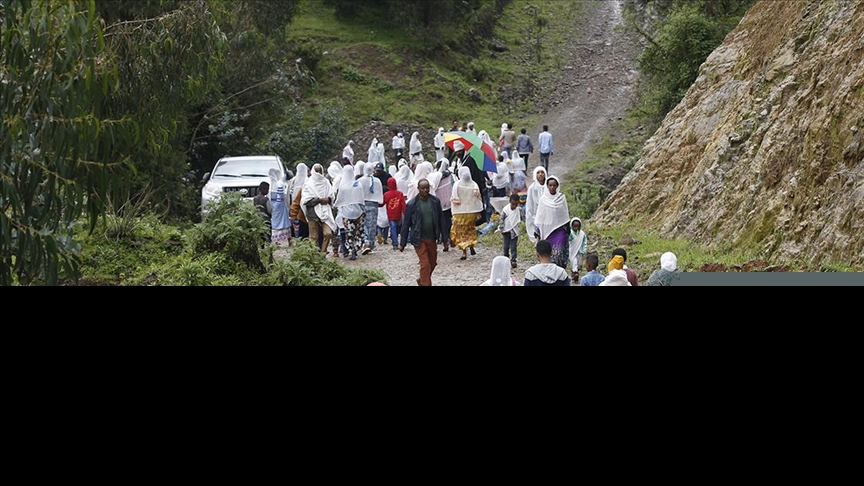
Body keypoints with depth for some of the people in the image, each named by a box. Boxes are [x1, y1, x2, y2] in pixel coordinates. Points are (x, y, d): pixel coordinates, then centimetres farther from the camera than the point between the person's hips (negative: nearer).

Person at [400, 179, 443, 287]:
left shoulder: (435, 201, 0)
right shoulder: (412, 204, -8)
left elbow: (440, 220, 7)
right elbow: (406, 224, -3)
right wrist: (402, 243, -3)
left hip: (432, 238, 4)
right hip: (419, 239, -4)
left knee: (433, 263, 14)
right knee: (425, 264, -10)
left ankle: (421, 281, 37)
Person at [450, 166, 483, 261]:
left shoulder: (457, 185, -10)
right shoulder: (474, 185, -5)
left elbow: (454, 199, -9)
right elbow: (478, 199, -3)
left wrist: (454, 213, -1)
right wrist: (478, 212, 7)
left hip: (460, 212, -2)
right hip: (472, 211, 2)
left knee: (461, 232, 6)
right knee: (471, 229, 24)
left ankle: (464, 252, -1)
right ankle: (472, 247, 15)